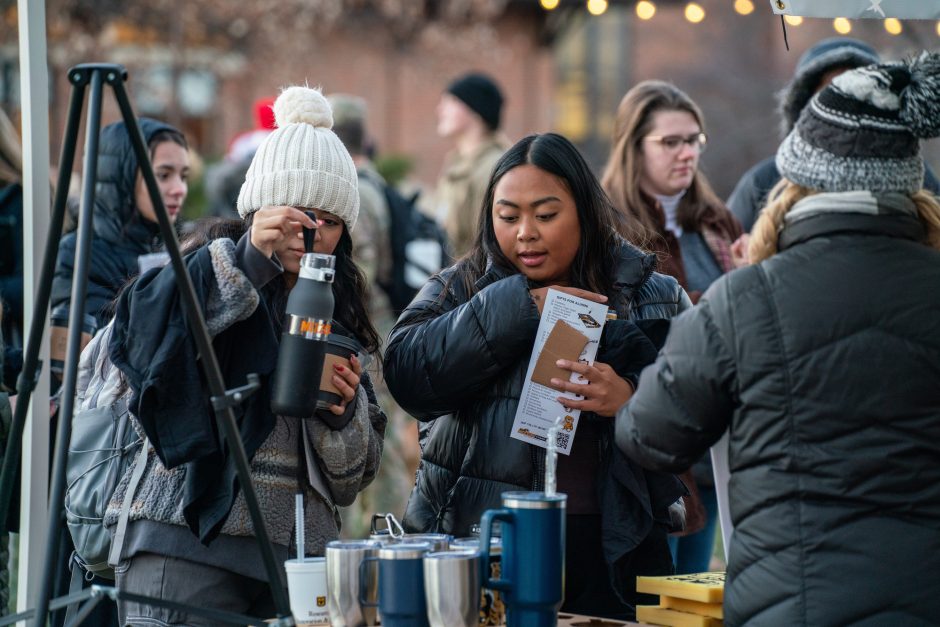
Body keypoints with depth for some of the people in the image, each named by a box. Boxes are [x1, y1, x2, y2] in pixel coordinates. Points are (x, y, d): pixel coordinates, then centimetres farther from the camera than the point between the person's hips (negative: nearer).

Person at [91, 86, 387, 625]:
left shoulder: (337, 314, 18)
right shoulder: (214, 273, 3)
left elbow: (349, 480, 15)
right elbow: (134, 341, -20)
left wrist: (344, 411, -6)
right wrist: (248, 262, -21)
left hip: (296, 555, 5)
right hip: (190, 541, -5)